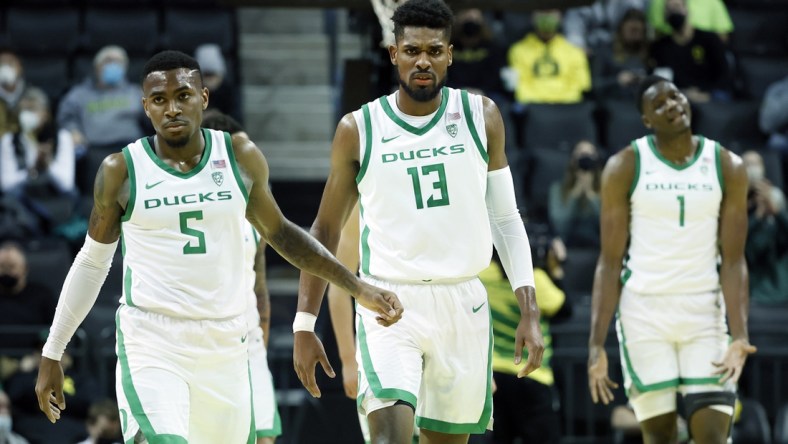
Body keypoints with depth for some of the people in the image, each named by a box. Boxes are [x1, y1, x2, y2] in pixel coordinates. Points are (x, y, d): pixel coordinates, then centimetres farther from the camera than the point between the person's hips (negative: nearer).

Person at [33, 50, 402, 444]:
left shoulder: (240, 157, 3)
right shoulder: (122, 171, -3)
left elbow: (278, 233, 18)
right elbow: (92, 263, 9)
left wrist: (358, 289, 12)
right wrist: (52, 355, 11)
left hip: (225, 345, 4)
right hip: (150, 342, -4)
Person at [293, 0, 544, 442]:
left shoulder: (481, 116, 4)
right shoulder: (359, 130, 0)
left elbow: (506, 218, 9)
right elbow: (326, 231, 7)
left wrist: (529, 311, 0)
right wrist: (305, 325, 2)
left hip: (463, 305, 3)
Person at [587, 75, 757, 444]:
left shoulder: (727, 167, 1)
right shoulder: (625, 167, -3)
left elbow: (733, 261, -1)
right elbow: (610, 262, -2)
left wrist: (740, 336, -14)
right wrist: (596, 344, -9)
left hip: (704, 310, 1)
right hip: (644, 310, -1)